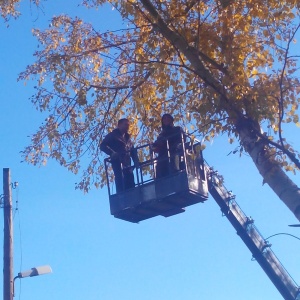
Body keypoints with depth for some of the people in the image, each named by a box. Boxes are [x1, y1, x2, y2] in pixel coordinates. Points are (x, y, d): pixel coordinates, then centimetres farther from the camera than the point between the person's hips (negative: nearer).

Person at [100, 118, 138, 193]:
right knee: (120, 186, -16)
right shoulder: (113, 135, 11)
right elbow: (102, 146, -1)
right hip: (118, 163, -6)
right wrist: (112, 153, -19)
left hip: (127, 165, 6)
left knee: (130, 186, -4)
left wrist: (136, 162, 5)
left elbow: (133, 151, 25)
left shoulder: (127, 138, 29)